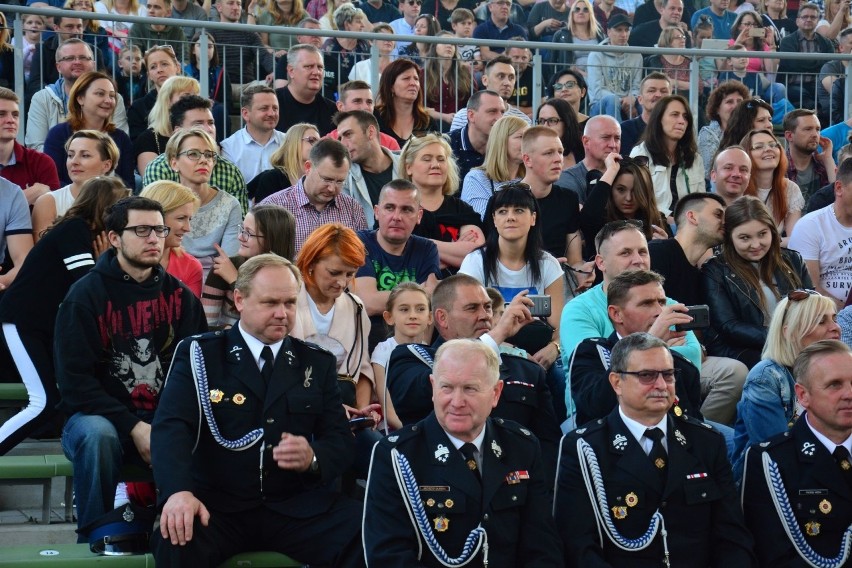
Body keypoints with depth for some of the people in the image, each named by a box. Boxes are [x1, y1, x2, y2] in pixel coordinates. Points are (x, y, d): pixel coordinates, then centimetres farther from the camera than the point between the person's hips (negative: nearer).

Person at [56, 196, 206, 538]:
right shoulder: (85, 295, -4)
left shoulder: (180, 296, 7)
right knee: (97, 435, -36)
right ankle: (94, 538, -18)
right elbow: (74, 380, -10)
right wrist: (133, 427, -20)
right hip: (100, 414, -2)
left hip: (166, 420, 3)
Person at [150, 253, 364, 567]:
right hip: (216, 504, -2)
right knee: (175, 541, -34)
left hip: (298, 506, 3)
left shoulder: (318, 363, 13)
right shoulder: (199, 355, 3)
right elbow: (171, 426, -10)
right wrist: (178, 491, -30)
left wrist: (313, 458, -16)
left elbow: (341, 438, 9)